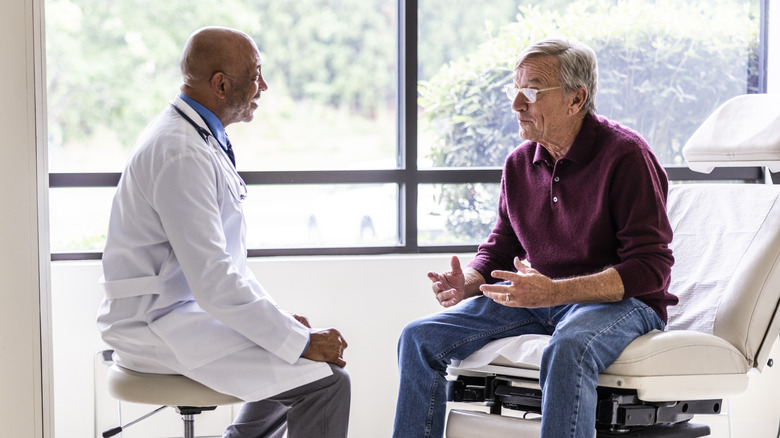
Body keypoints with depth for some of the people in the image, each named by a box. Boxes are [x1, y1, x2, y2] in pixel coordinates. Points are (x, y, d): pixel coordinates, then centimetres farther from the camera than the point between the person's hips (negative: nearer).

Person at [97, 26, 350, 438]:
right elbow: (214, 281, -26)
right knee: (325, 379, -17)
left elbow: (223, 254, 19)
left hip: (188, 308, 11)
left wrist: (281, 317, 10)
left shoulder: (196, 135, 11)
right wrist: (301, 341, -21)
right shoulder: (181, 155, -23)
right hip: (159, 328, -11)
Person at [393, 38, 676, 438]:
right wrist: (465, 283, -8)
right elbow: (499, 250, 18)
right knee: (420, 338, -7)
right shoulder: (519, 163, 7)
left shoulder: (626, 155, -14)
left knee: (567, 350, -40)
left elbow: (650, 268, -19)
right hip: (538, 300, 7)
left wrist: (552, 291, -30)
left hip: (621, 302, -6)